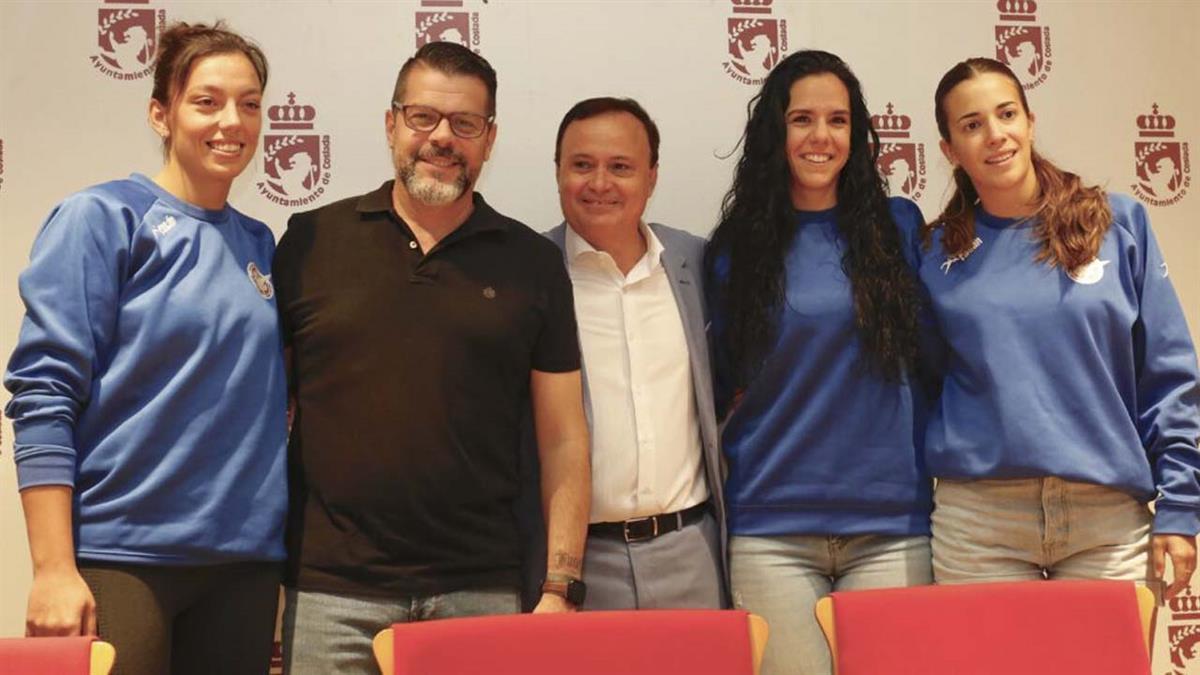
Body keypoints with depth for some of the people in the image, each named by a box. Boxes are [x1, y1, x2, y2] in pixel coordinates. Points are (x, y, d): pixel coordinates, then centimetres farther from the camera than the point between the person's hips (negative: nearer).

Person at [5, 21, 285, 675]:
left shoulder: (259, 245, 11)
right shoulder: (102, 218, -5)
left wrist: (286, 542, 8)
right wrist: (54, 570, -15)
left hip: (247, 554, 5)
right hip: (122, 557, -5)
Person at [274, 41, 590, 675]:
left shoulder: (533, 263, 5)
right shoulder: (311, 241, 3)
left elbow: (563, 440, 5)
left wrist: (560, 588, -1)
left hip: (481, 590, 1)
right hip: (332, 589, 0)